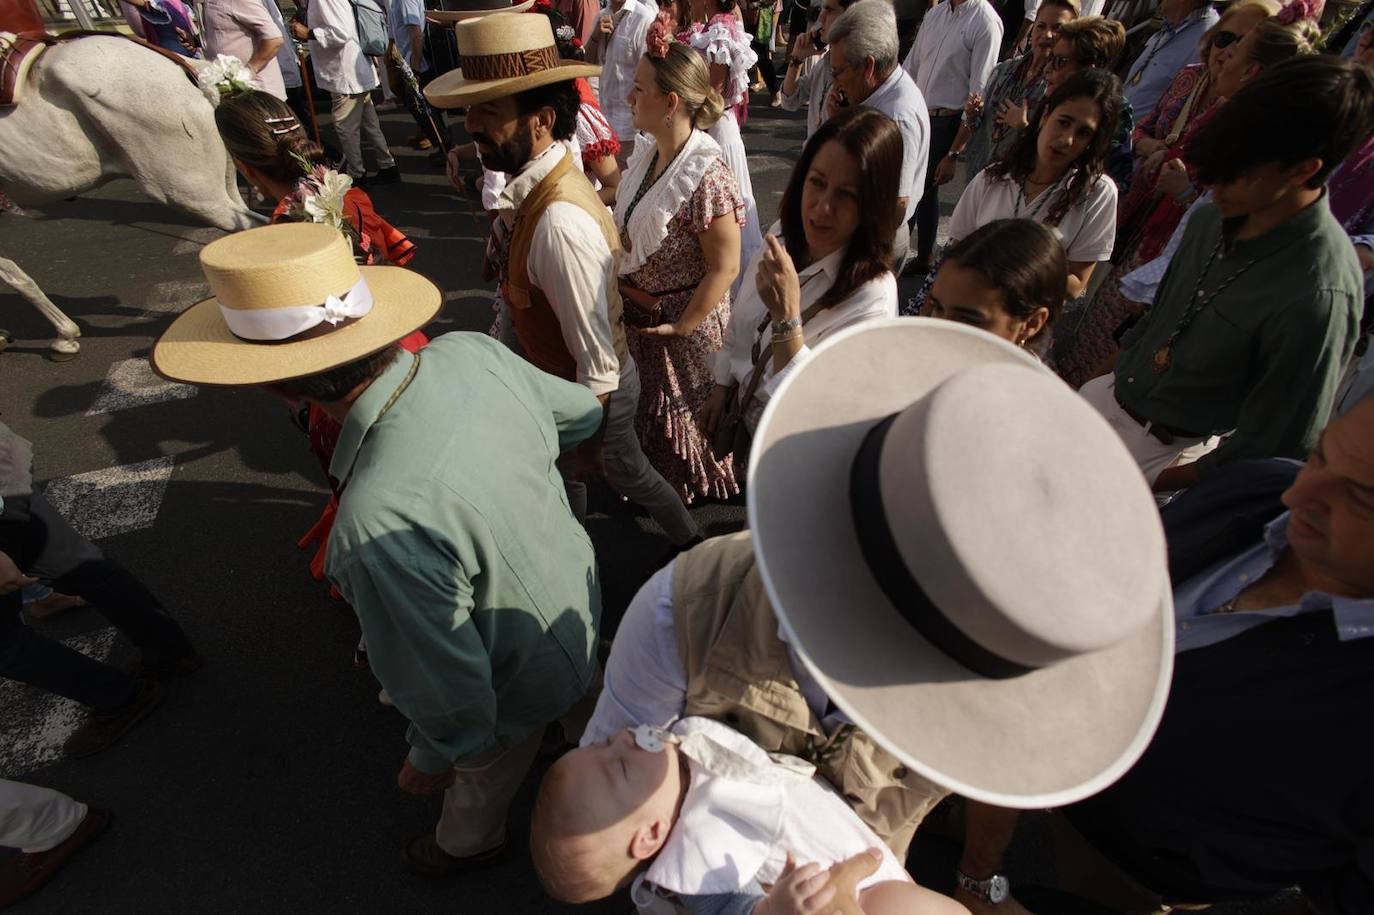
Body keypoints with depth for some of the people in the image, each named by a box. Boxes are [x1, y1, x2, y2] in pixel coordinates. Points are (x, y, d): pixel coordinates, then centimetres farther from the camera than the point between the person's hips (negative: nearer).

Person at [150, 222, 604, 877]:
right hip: (580, 601, 5)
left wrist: (432, 760, -7)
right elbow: (583, 412, -5)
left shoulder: (381, 519, -44)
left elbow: (453, 693, -30)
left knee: (481, 779, 33)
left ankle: (468, 845, 66)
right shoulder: (473, 353, -24)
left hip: (523, 681, -4)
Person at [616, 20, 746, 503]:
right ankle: (658, 480, 51)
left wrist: (681, 326, -19)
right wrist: (626, 287, 3)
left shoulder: (706, 177, -27)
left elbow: (724, 268, -24)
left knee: (687, 404, 15)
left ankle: (696, 484, 44)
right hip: (640, 312, 8)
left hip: (687, 319, -8)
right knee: (652, 398, 25)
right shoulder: (645, 156, -2)